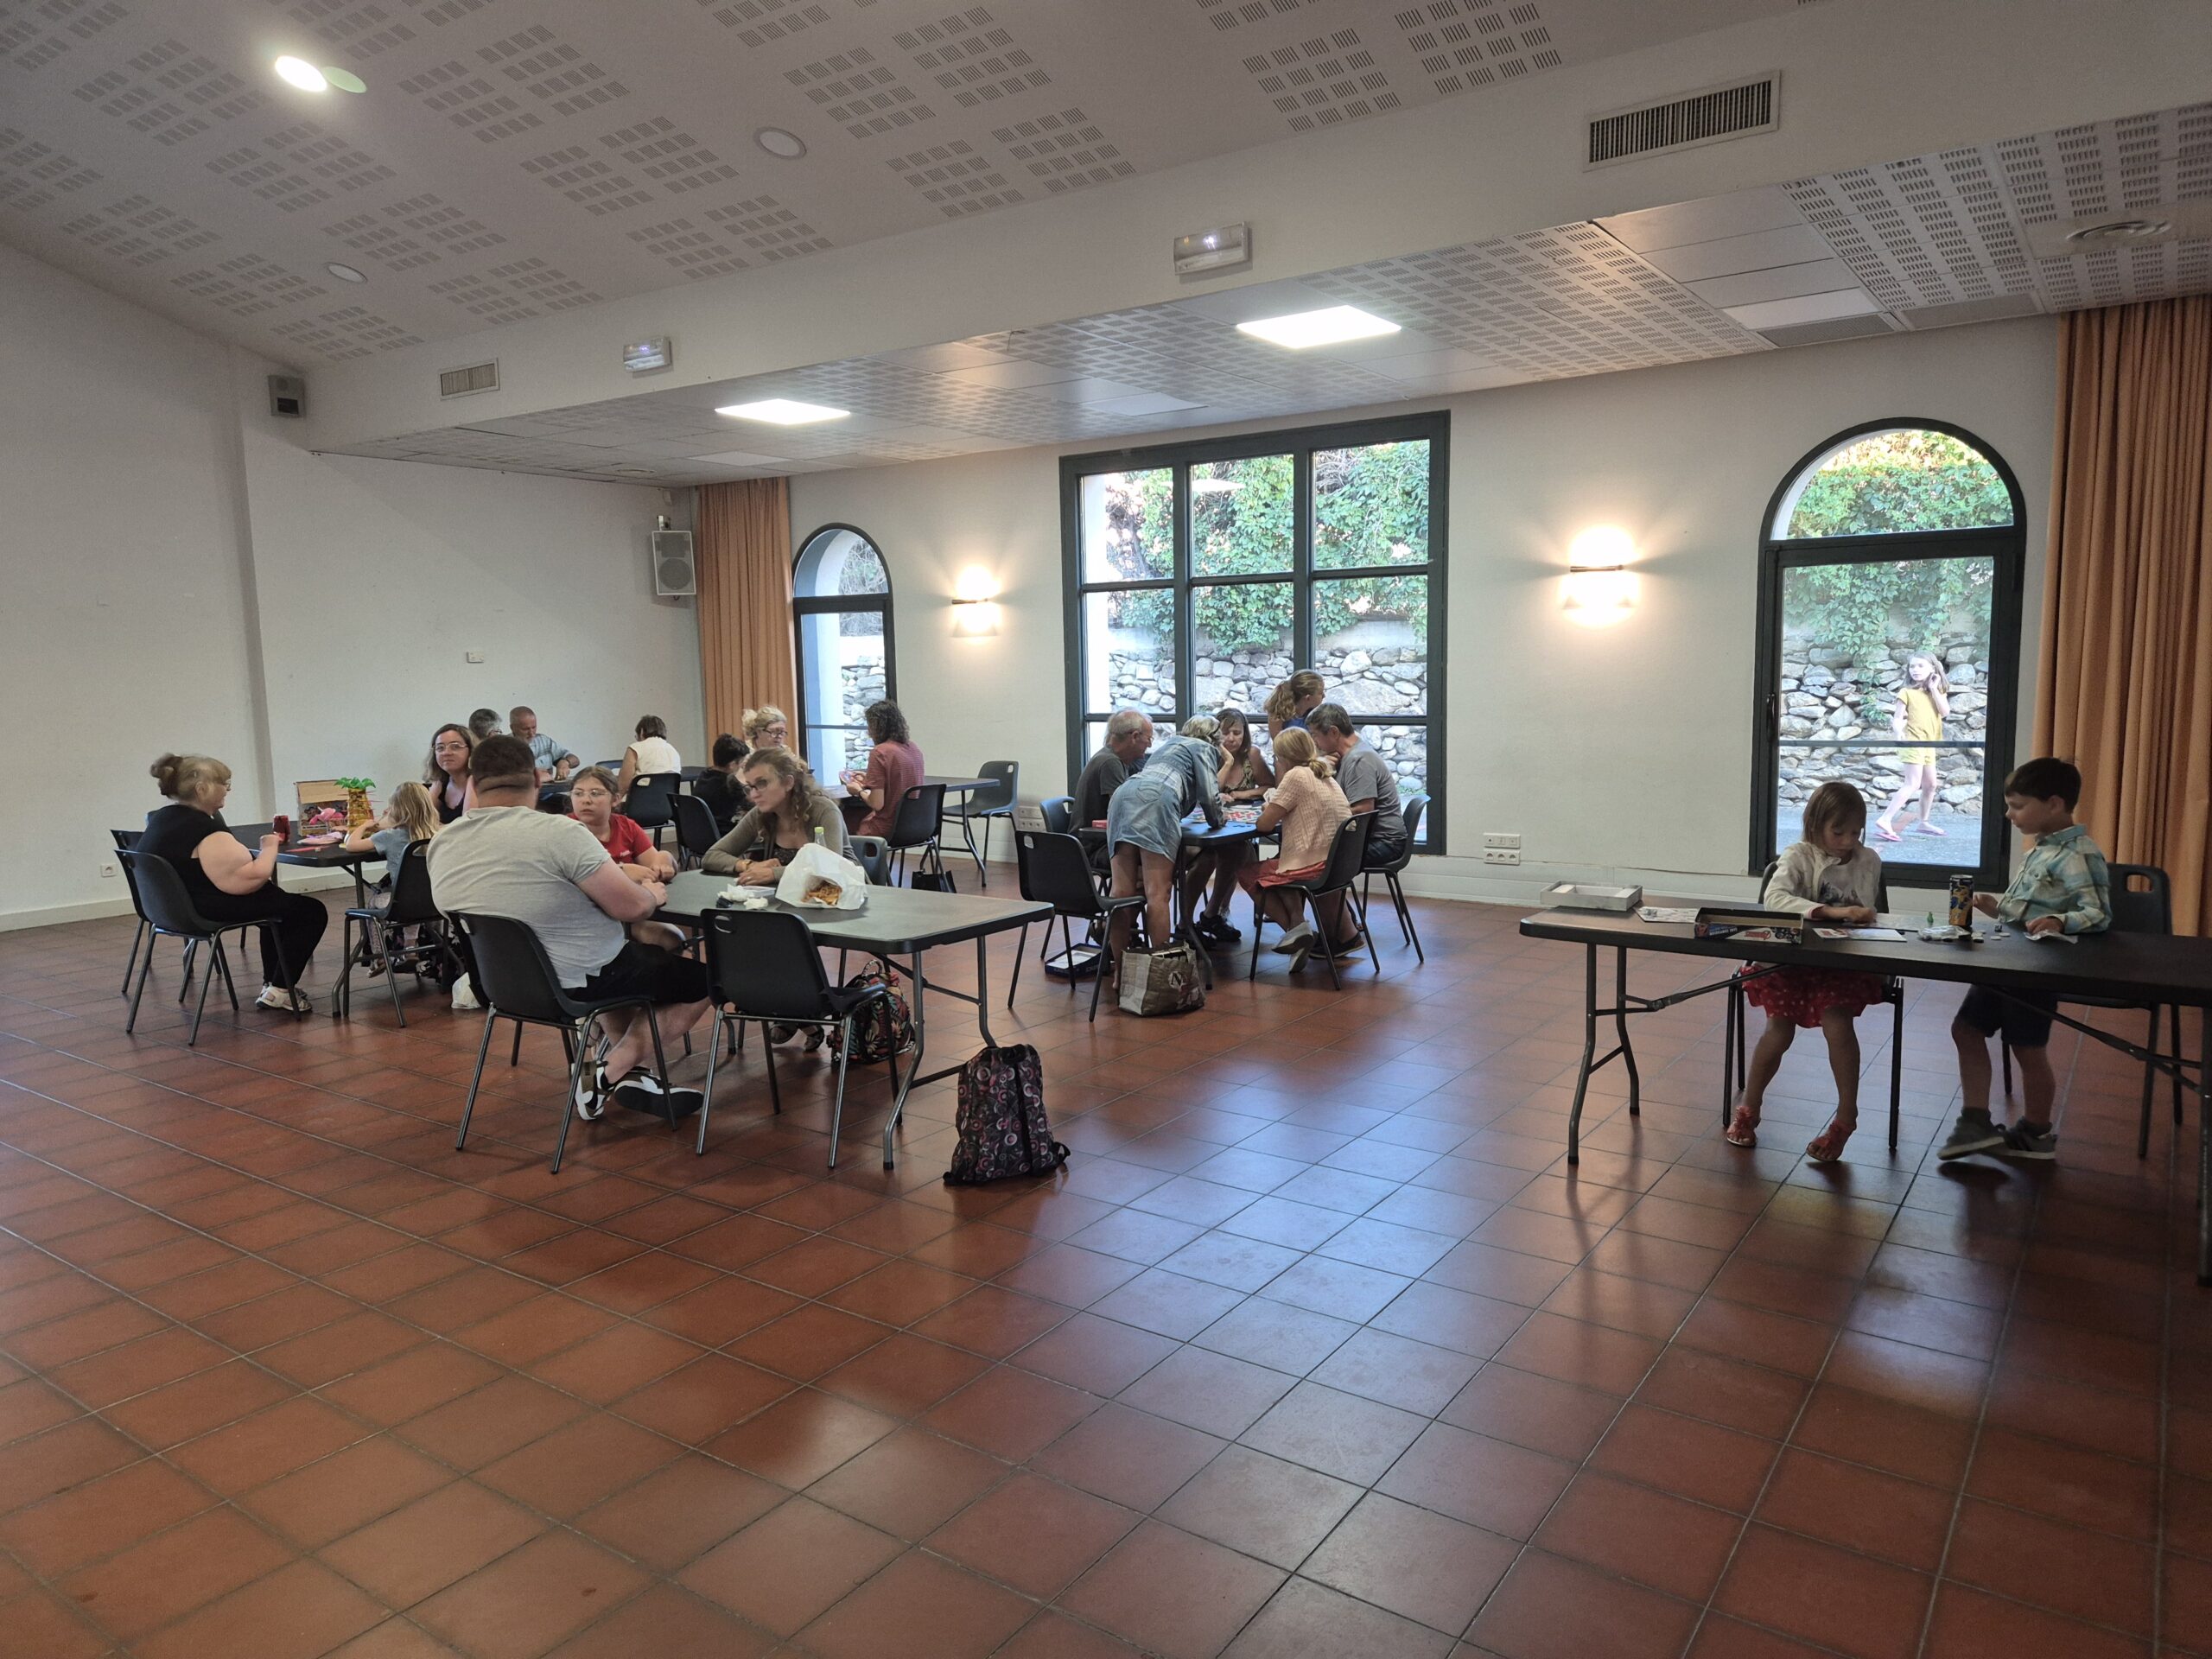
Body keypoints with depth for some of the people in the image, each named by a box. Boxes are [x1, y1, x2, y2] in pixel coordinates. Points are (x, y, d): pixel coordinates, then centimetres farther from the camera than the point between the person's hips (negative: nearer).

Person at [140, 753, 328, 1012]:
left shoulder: (158, 819, 6)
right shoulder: (205, 831, -26)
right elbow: (252, 878, -29)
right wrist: (270, 847, -12)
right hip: (208, 914, -11)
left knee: (279, 902, 31)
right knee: (312, 912, 2)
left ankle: (271, 984, 33)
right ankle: (280, 990, 4)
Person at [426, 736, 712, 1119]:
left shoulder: (441, 844, -4)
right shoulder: (557, 832, -27)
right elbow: (631, 907, -24)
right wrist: (653, 894, -3)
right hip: (576, 984, -8)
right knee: (702, 980, 11)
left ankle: (629, 1075, 22)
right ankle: (611, 1074, 5)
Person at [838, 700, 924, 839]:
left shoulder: (879, 753, -17)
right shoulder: (912, 748, 5)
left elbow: (877, 804, -18)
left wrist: (859, 791, 0)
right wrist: (868, 779, 19)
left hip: (887, 830, -8)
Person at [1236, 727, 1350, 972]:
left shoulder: (1296, 776, -12)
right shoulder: (1325, 775, 13)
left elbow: (1264, 824, -10)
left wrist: (1268, 811, 9)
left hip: (1315, 868, -9)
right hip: (1338, 864, 9)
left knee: (1246, 874, 14)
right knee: (1278, 864, 34)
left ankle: (1295, 929, 3)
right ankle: (1297, 922, 18)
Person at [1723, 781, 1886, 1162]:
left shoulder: (1868, 861, 4)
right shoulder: (1799, 856, -5)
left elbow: (1865, 917, 9)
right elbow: (1774, 897, -24)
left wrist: (1860, 918, -16)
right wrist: (1830, 912, -35)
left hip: (1845, 962, 1)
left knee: (1837, 1021, -24)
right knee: (1779, 1030, -16)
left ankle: (1846, 1116, -5)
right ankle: (1748, 1109, 9)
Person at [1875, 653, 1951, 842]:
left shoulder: (1938, 692, 9)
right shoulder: (1907, 692, -6)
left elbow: (1945, 712, -6)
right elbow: (1897, 718, -8)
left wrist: (1934, 689, -8)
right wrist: (1898, 732, -28)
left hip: (1929, 744, 7)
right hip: (1913, 742, -7)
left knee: (1930, 784, 15)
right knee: (1912, 785, -17)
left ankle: (1924, 822, 28)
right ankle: (1885, 820, -25)